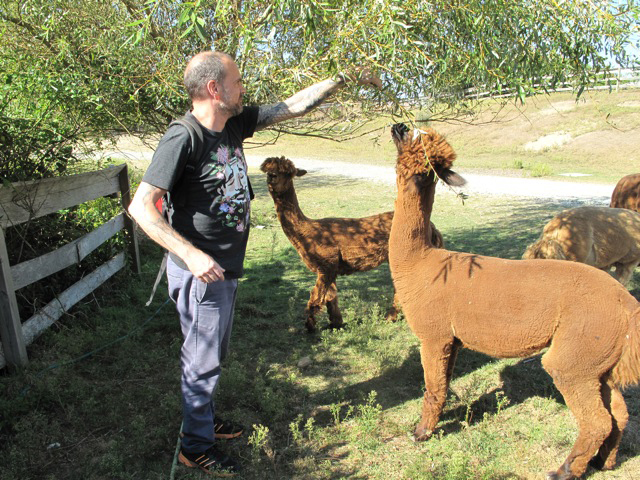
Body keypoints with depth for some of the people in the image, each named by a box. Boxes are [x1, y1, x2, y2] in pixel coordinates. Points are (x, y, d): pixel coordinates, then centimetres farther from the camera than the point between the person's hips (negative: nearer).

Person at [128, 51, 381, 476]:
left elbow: (294, 106, 9)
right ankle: (196, 446, 27)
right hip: (201, 270, -8)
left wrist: (346, 79, 10)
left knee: (212, 354, 23)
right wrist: (192, 255, -28)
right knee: (204, 359, 7)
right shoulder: (182, 139, -21)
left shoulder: (235, 123, 2)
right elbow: (141, 206, -22)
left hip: (227, 266, 8)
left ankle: (204, 417, 44)